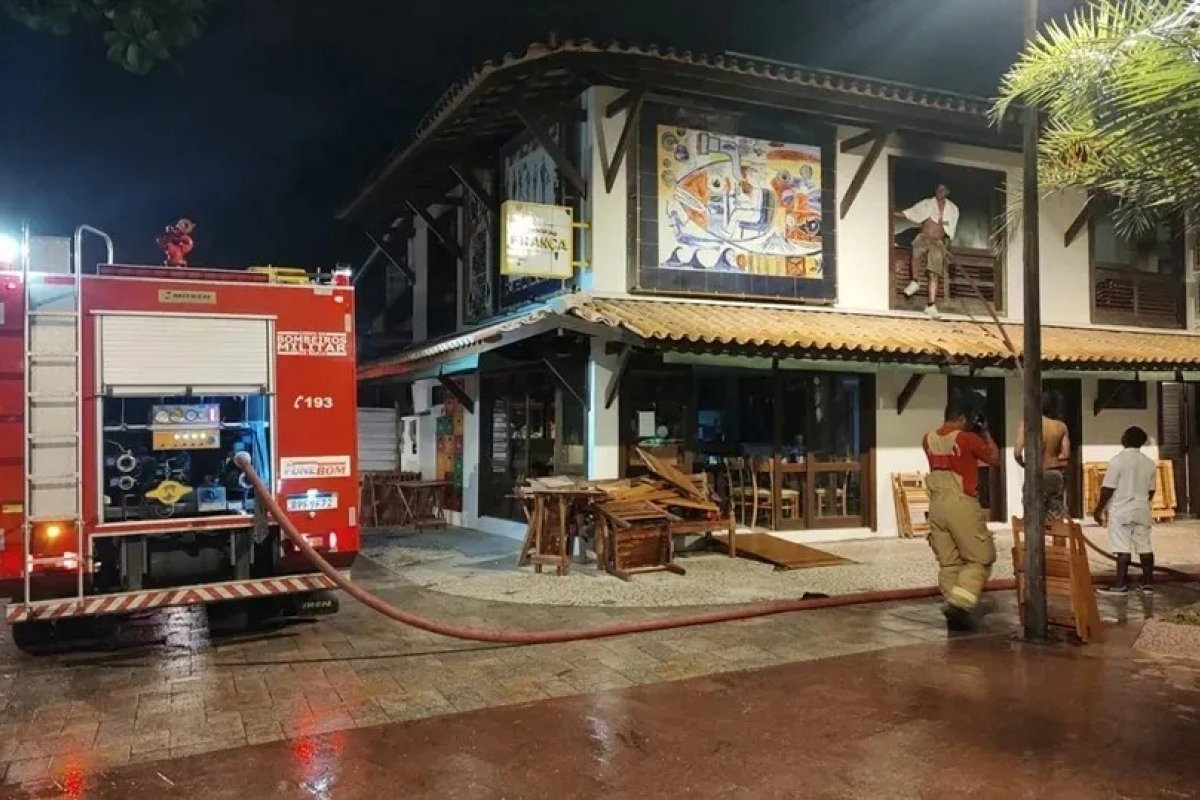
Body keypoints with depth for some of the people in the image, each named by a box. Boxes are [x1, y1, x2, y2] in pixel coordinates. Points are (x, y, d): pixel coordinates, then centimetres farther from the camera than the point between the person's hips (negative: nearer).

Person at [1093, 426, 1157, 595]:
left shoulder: (1118, 460, -13)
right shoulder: (1149, 462, 5)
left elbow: (1108, 489, -13)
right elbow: (1151, 490, 12)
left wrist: (1099, 509, -4)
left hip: (1121, 511, -5)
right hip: (1142, 510, 6)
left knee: (1123, 548, -5)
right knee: (1145, 546, 9)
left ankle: (1121, 584, -3)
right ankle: (1148, 582, 13)